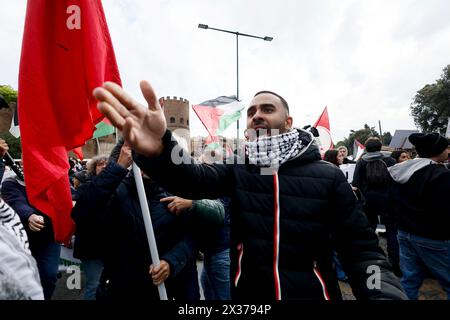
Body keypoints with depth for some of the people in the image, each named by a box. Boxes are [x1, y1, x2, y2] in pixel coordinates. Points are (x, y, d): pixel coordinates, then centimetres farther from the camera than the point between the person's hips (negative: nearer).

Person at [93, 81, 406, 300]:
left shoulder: (327, 175, -6)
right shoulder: (237, 169, -3)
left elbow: (361, 248, -7)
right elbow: (193, 179, -23)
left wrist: (385, 294, -26)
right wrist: (158, 150, -43)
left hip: (313, 294, 0)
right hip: (248, 294, 2)